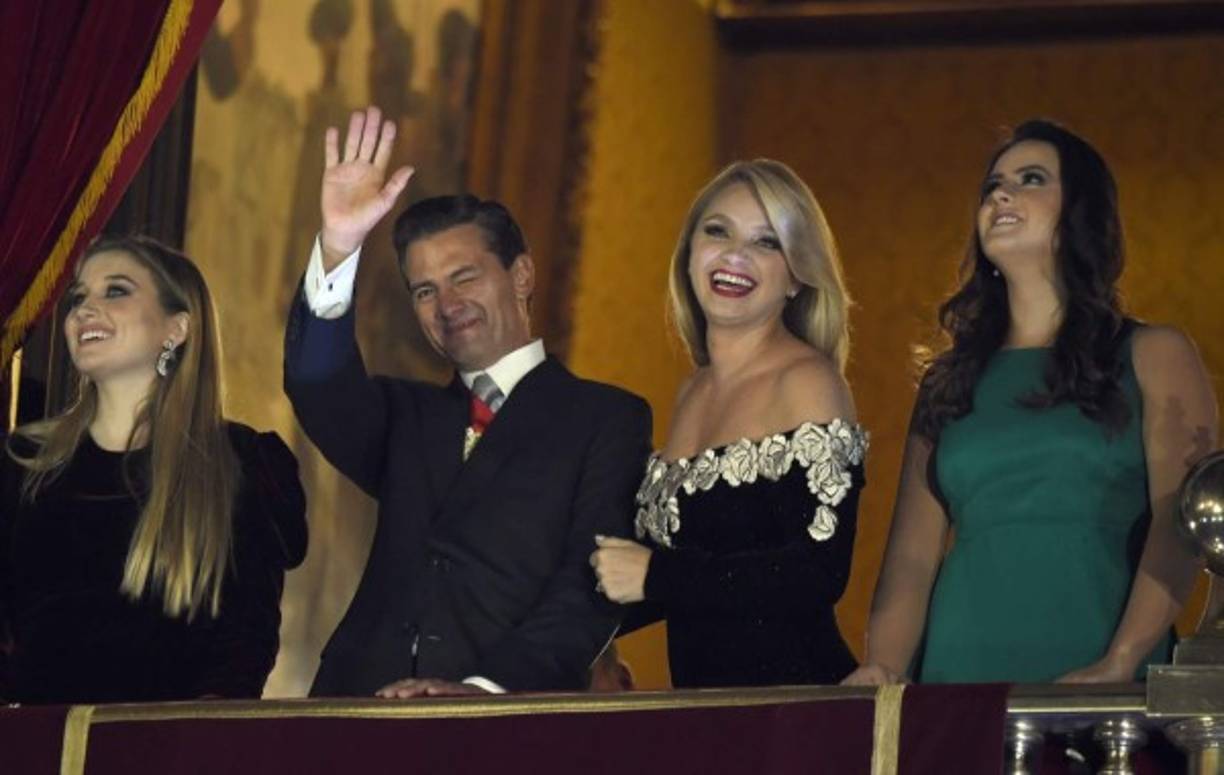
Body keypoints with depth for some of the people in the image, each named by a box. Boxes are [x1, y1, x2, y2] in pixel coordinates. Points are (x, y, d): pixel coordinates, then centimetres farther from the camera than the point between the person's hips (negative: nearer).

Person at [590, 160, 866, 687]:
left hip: (793, 704, -7)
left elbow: (821, 572, -18)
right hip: (700, 704, 7)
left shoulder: (806, 381, -9)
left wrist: (653, 575, -12)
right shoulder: (693, 392, 14)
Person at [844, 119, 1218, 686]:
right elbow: (913, 555, 12)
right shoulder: (950, 381, 17)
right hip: (962, 677, 2)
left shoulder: (1153, 358, 8)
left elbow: (1179, 526, -4)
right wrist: (883, 669, -6)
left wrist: (1118, 666, -17)